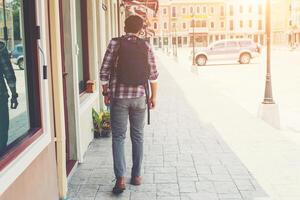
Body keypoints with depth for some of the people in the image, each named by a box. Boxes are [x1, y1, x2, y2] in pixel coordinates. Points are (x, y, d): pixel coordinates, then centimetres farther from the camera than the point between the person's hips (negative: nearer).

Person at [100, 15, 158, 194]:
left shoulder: (115, 43, -3)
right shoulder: (146, 46, 2)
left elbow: (104, 72, -4)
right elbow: (154, 74, 2)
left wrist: (106, 93, 7)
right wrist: (153, 96, 12)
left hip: (118, 96, -1)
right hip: (139, 97, 2)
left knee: (118, 137, 4)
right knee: (138, 137, 13)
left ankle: (121, 178, -6)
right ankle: (136, 175, 20)